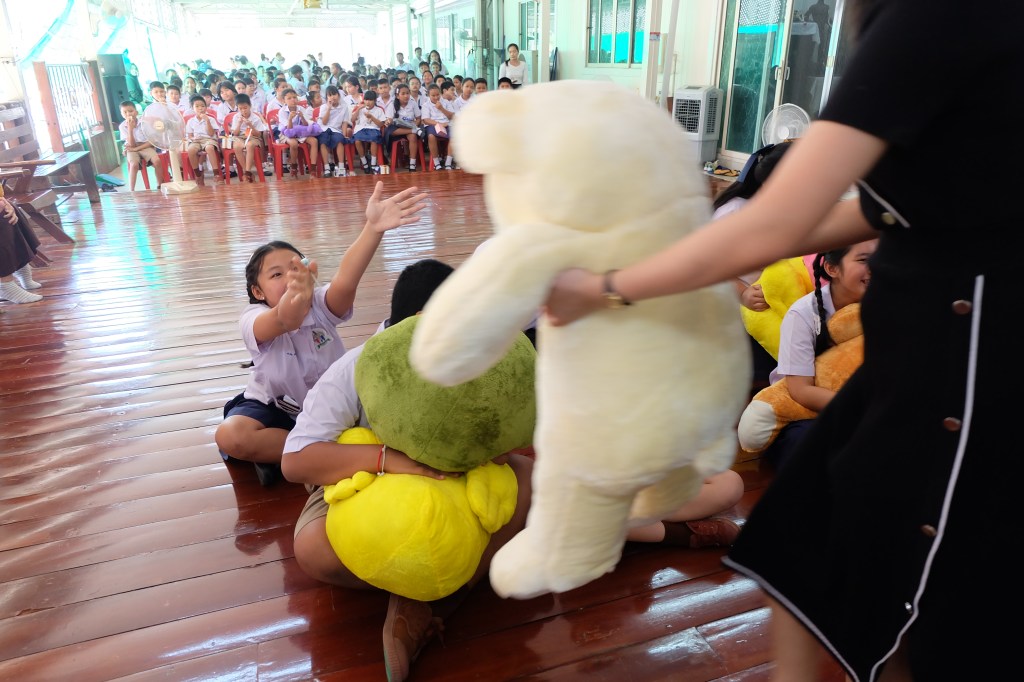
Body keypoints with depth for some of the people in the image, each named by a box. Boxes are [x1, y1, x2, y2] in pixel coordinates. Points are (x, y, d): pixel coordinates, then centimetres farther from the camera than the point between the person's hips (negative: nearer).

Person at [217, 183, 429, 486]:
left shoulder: (320, 305, -14)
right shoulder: (253, 320, -19)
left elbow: (346, 279, -38)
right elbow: (283, 321, -45)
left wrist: (373, 228, -58)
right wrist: (294, 300, -72)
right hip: (275, 408, -2)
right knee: (230, 436, -29)